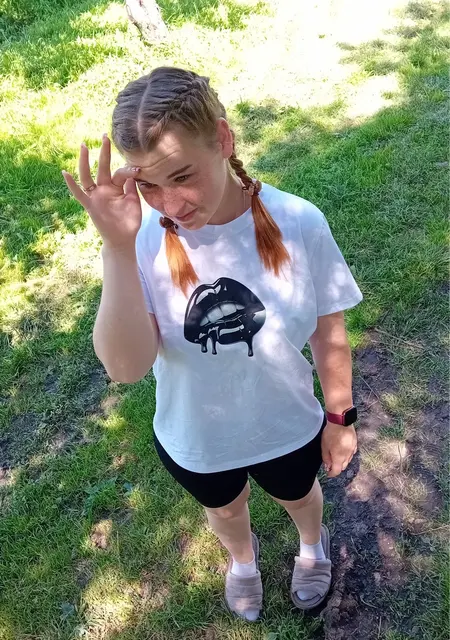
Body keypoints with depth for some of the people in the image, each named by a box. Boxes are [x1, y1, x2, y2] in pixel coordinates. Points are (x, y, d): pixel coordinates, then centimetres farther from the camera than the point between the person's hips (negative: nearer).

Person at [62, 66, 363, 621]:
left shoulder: (298, 223, -26)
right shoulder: (144, 241, -25)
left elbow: (328, 331, -12)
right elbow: (126, 367, -34)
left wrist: (339, 417, -2)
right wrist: (118, 248, -43)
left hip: (288, 428, 0)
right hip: (194, 441, 1)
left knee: (298, 495, 32)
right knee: (224, 509, 32)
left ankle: (313, 545, 70)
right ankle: (243, 558, 70)